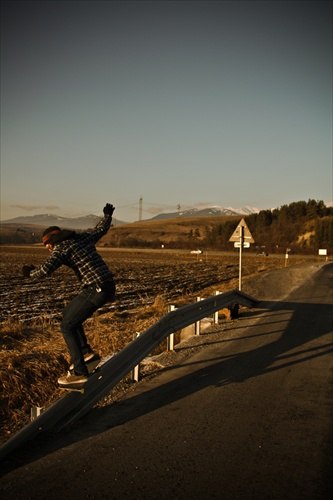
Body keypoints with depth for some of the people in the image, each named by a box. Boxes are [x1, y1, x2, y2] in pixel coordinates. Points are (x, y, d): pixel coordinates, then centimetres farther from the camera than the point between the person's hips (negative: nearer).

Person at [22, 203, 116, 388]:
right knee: (68, 313, 23)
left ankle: (80, 373, 1)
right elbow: (102, 228, 31)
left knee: (67, 326, 1)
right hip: (108, 287, 9)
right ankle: (86, 352, 24)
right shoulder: (83, 237, 15)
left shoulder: (61, 248, -6)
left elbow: (45, 270, -20)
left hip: (97, 290, -9)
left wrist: (30, 272, 1)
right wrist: (108, 214, 51)